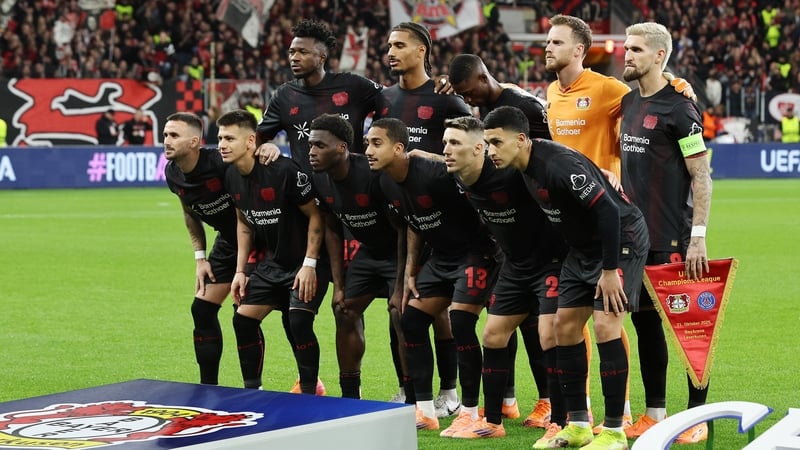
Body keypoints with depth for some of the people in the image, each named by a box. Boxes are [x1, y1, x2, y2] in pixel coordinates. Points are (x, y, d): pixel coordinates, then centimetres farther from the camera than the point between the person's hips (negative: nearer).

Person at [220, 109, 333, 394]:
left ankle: (310, 394, -7)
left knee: (299, 322, -20)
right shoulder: (232, 178, -1)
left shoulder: (284, 171, -24)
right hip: (272, 262, 8)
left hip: (307, 263, -8)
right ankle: (252, 391, 17)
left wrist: (309, 265, -20)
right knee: (243, 318, 3)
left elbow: (315, 215, -17)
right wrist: (240, 270, 9)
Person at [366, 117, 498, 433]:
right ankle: (425, 411, 12)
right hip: (441, 256, 9)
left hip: (475, 253, -9)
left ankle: (470, 413, -6)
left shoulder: (433, 174, -27)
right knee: (411, 321, 4)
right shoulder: (388, 185, -1)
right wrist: (410, 271, 13)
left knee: (460, 324, -18)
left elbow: (474, 210, -21)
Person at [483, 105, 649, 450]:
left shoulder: (559, 165, -30)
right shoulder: (525, 166, -2)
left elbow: (607, 211, -30)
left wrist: (610, 270, -26)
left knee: (605, 326, -17)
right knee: (565, 325, 7)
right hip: (583, 246, 10)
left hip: (621, 239, -10)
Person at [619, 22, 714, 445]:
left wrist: (698, 235, -16)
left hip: (672, 238, -7)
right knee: (644, 319, 10)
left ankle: (697, 416, 4)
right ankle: (654, 413, 18)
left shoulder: (678, 106, -10)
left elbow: (701, 175, -12)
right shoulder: (628, 103, 12)